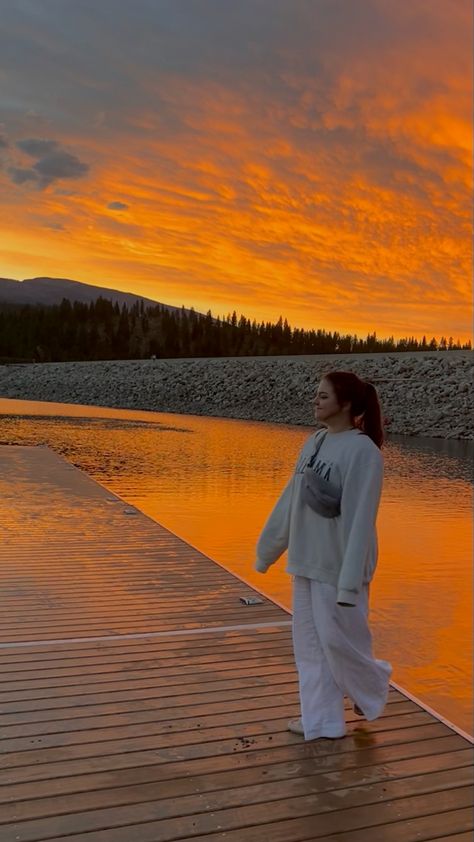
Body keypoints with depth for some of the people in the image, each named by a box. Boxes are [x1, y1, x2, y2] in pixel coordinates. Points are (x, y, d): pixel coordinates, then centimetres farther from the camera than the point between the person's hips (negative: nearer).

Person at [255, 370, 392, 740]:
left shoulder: (363, 451, -17)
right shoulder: (314, 443, 5)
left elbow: (360, 519, -20)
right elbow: (290, 501, 11)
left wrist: (350, 580, -22)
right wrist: (267, 548, 15)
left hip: (339, 565, -7)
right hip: (307, 560, 7)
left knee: (338, 639, 5)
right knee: (310, 643, 13)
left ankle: (373, 686, 36)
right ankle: (322, 720, 28)